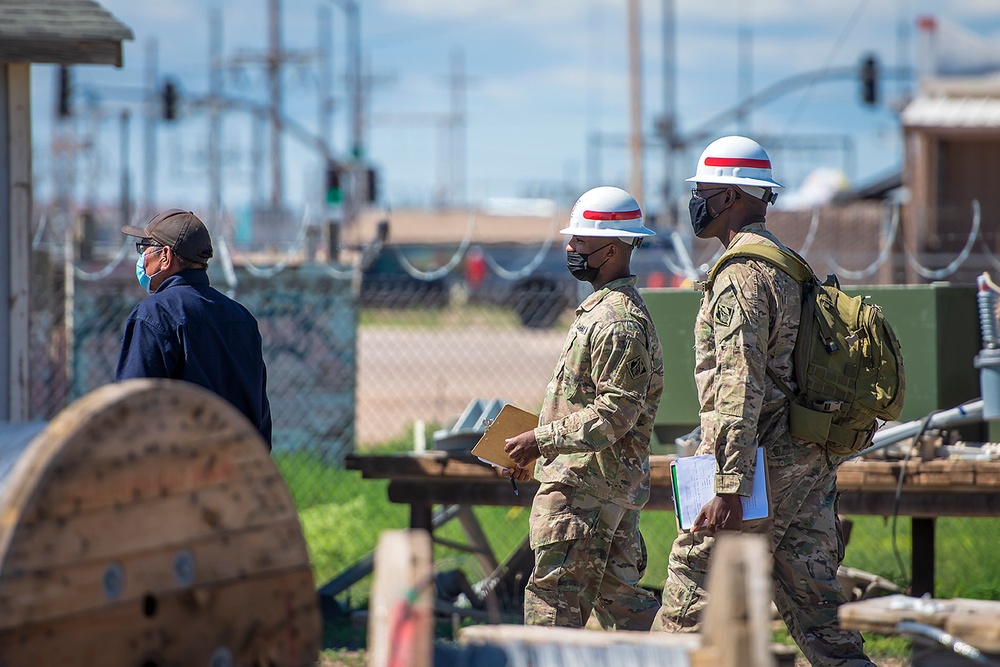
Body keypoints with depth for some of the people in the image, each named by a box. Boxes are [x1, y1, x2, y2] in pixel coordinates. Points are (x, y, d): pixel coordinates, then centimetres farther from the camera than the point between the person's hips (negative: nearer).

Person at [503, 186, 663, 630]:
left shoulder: (618, 322, -16)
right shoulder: (602, 310, 18)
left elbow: (615, 414, -22)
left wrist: (541, 441, -19)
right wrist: (537, 451, 17)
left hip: (585, 486, -11)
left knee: (553, 598, -8)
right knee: (619, 597, 11)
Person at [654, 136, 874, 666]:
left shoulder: (741, 274, -12)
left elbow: (741, 386, -20)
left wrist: (728, 488, -24)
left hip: (763, 458, -9)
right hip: (812, 462, 9)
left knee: (692, 580, -2)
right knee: (812, 598, 7)